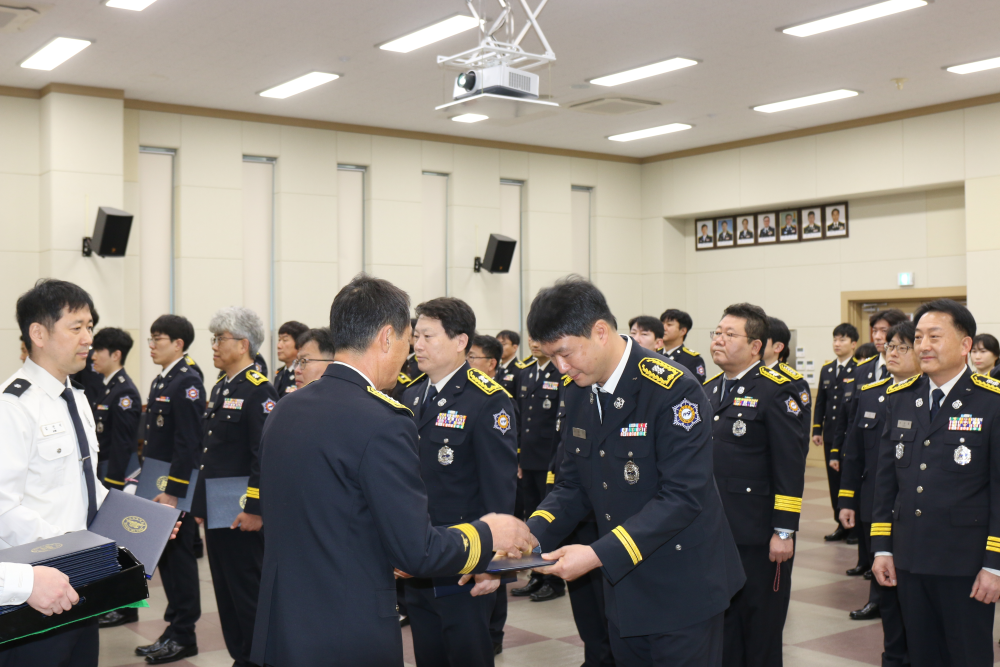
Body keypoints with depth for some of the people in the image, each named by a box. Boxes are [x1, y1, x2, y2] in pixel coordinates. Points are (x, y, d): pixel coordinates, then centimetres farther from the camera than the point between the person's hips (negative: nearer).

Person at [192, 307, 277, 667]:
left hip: (241, 515, -9)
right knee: (225, 591, 15)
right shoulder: (220, 388, 14)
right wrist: (201, 503, 18)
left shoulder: (260, 390, -14)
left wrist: (254, 510, -22)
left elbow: (266, 457, -20)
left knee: (248, 594, 0)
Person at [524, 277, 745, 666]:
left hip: (681, 591, -6)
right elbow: (574, 485, 7)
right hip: (623, 591, 7)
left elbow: (683, 496, -25)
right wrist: (530, 535, -11)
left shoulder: (674, 391, -21)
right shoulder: (578, 393, 3)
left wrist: (599, 555, -28)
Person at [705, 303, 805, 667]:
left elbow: (790, 468, -14)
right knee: (721, 628, 15)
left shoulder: (776, 391, -10)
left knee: (760, 635, 8)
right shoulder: (708, 390, 12)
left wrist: (784, 531, -17)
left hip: (758, 537, -6)